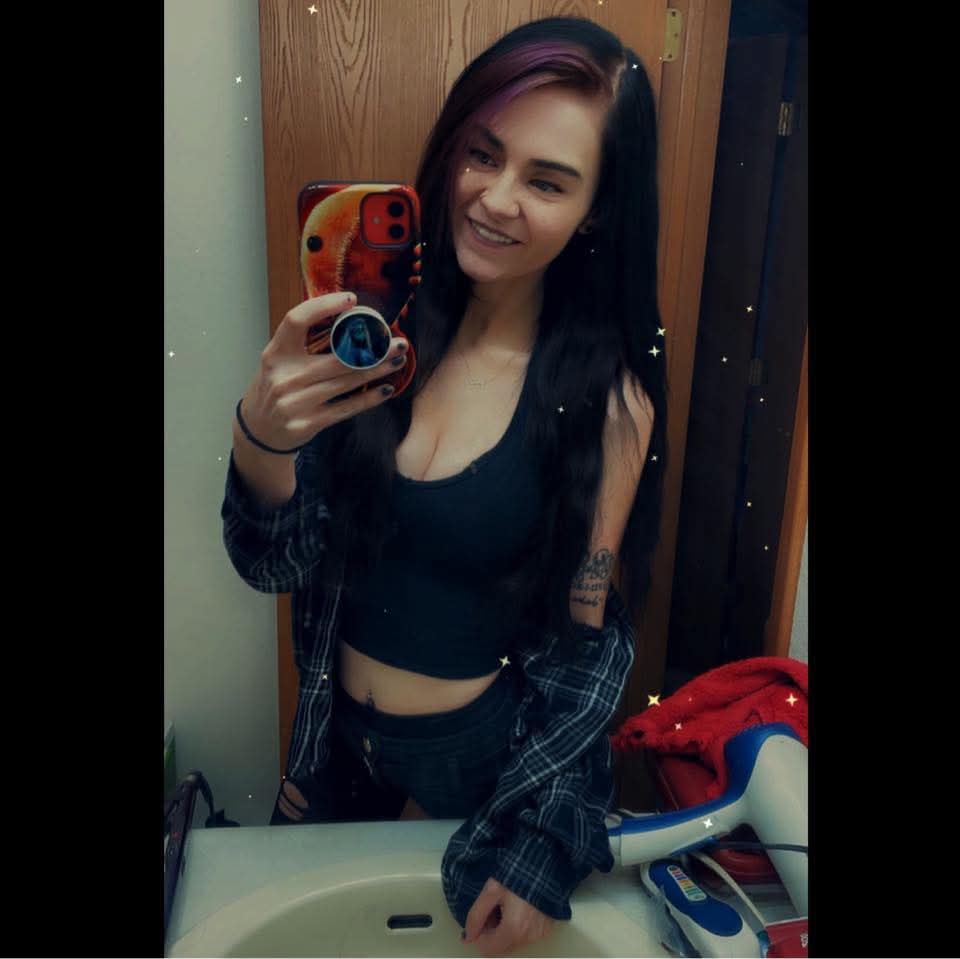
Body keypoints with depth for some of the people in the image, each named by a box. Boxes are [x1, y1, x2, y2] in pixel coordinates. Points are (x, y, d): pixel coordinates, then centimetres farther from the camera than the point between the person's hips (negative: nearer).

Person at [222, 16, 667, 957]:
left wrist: (533, 838, -12)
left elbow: (587, 640, -11)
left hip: (486, 764, -3)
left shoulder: (606, 397, -19)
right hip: (337, 744, 3)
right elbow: (277, 569, -12)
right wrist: (260, 441, -31)